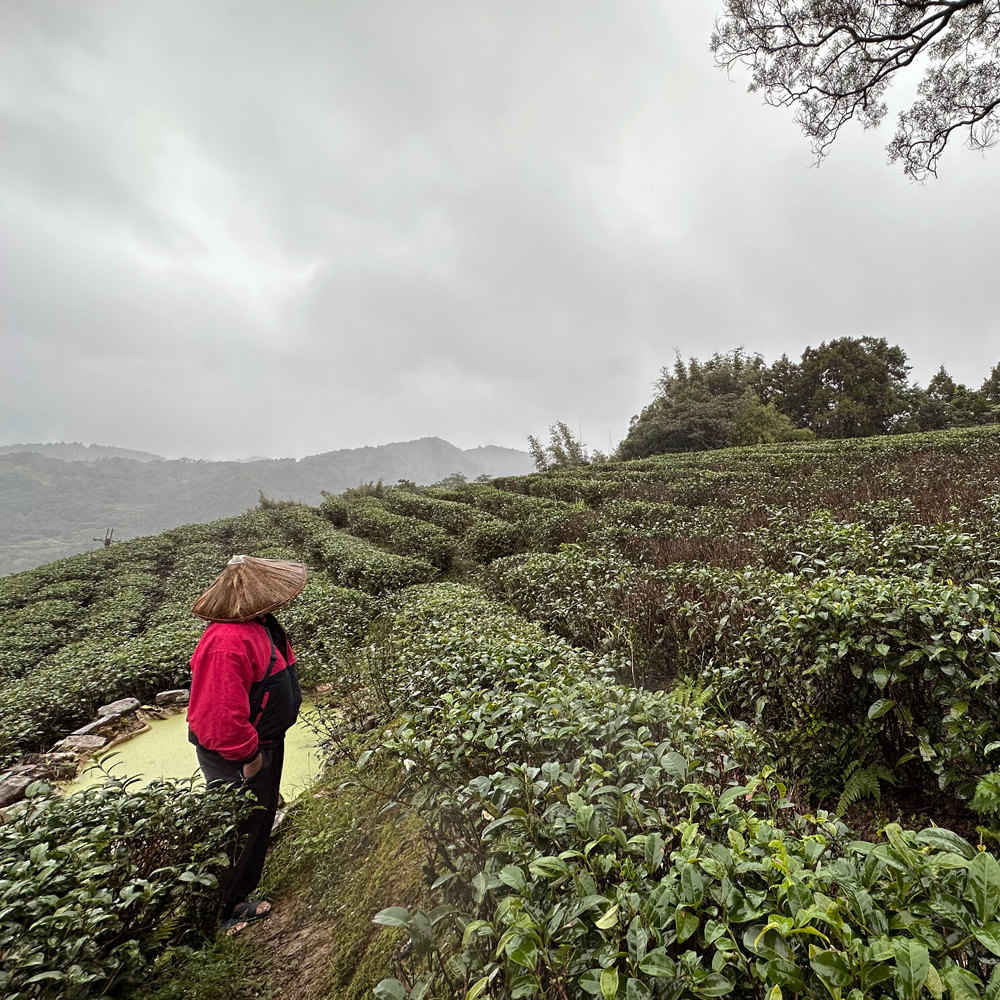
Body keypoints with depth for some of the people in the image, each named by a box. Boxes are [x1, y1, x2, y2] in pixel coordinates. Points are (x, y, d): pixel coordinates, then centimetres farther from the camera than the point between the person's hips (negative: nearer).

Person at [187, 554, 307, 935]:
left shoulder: (258, 624, 0)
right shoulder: (227, 642, -33)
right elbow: (222, 715, -33)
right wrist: (248, 755, -21)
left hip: (263, 743, 10)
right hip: (237, 759, -10)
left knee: (260, 818, 25)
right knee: (238, 831, 10)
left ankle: (240, 896, 47)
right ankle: (224, 913, 34)